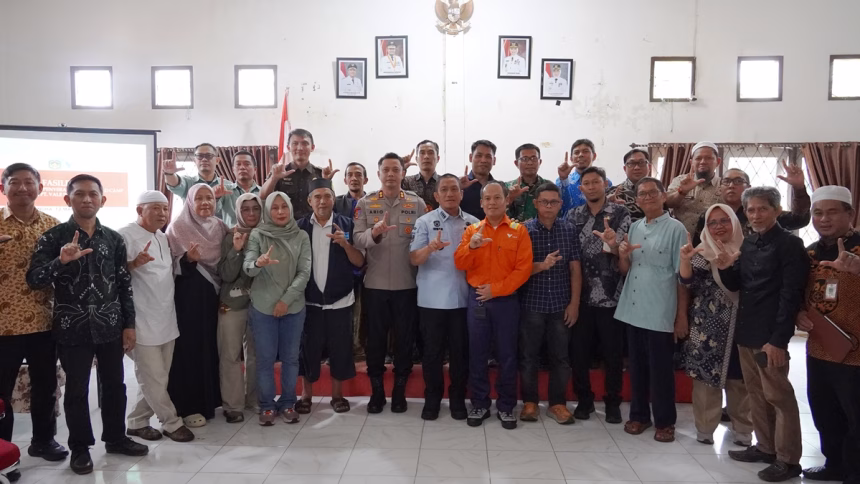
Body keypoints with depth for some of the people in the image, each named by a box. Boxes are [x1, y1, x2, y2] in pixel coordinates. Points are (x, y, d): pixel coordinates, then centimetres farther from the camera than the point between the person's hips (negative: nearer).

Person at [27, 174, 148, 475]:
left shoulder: (113, 239, 5)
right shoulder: (53, 237, -3)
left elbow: (124, 283, 8)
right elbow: (34, 281, -8)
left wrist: (129, 323, 5)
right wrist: (61, 261, -27)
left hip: (110, 326, 3)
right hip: (72, 328, -3)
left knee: (114, 385, 12)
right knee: (76, 390, 7)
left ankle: (116, 438, 29)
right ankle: (80, 448, 23)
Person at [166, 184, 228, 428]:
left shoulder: (220, 227, 8)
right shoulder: (178, 227, -6)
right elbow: (171, 264, -11)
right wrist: (187, 259, -27)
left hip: (212, 295, 5)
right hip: (188, 296, -5)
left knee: (211, 346, 10)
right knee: (189, 348, -1)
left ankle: (209, 400, 24)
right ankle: (188, 406, 9)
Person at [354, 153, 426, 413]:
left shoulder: (417, 203, 2)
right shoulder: (365, 203, 1)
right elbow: (357, 240, -8)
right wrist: (375, 233, -27)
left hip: (407, 284, 0)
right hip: (375, 284, 0)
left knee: (405, 338, 9)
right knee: (375, 338, 9)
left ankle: (399, 390, 25)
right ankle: (376, 390, 25)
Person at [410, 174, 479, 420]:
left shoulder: (473, 223, 8)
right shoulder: (425, 222, 0)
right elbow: (414, 259, -8)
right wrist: (430, 248, -27)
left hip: (462, 298, 2)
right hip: (432, 299, -2)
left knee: (460, 350, 9)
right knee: (432, 350, 7)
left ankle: (458, 398, 24)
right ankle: (432, 398, 21)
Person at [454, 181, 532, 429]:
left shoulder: (519, 231, 0)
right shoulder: (472, 230, 6)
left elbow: (523, 269, -7)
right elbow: (460, 264, -3)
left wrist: (496, 289, -13)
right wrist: (471, 246, -23)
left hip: (506, 300, -1)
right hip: (476, 299, 2)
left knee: (507, 355, 6)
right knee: (477, 354, 7)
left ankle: (506, 407, 19)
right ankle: (480, 405, 20)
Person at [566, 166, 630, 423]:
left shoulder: (620, 214, -2)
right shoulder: (573, 215, 7)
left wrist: (614, 246, -32)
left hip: (610, 296, -2)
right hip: (581, 295, 3)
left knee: (613, 352, 7)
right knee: (579, 351, 8)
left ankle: (612, 402, 24)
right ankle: (584, 399, 25)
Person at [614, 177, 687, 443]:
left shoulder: (675, 228, -7)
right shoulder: (634, 228, 10)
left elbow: (682, 275, -6)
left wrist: (682, 316, -6)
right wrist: (623, 255, -9)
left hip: (660, 313, -5)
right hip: (632, 310, 5)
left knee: (661, 369, 5)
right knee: (637, 367, 14)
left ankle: (665, 421, 20)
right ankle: (639, 414, 28)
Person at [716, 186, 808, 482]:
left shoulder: (790, 244, -10)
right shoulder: (748, 243, 11)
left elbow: (791, 296, -15)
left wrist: (778, 340, -19)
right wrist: (726, 268, -6)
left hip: (771, 336, -7)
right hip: (746, 332, 7)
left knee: (778, 396, 1)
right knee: (756, 394, 15)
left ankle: (788, 460, 12)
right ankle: (765, 447, 27)